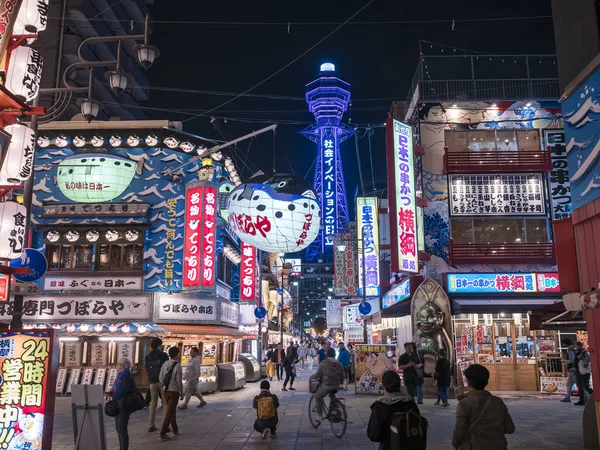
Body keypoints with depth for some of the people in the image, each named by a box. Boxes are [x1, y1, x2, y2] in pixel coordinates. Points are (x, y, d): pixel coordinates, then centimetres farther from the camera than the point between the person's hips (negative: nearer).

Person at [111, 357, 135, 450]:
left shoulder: (127, 376, -16)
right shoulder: (121, 375, 15)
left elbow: (123, 390, -24)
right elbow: (115, 389, 15)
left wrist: (112, 398, -19)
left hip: (124, 406, -10)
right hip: (118, 405, 10)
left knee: (122, 429, -6)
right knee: (119, 428, 15)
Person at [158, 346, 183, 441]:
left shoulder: (165, 364, 1)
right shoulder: (178, 366, -17)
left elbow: (161, 378, 6)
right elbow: (179, 381, -14)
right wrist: (181, 393, -2)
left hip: (165, 390, 6)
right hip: (174, 391, -6)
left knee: (172, 411, 21)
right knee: (169, 413, -1)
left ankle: (175, 430, 31)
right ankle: (163, 434, -2)